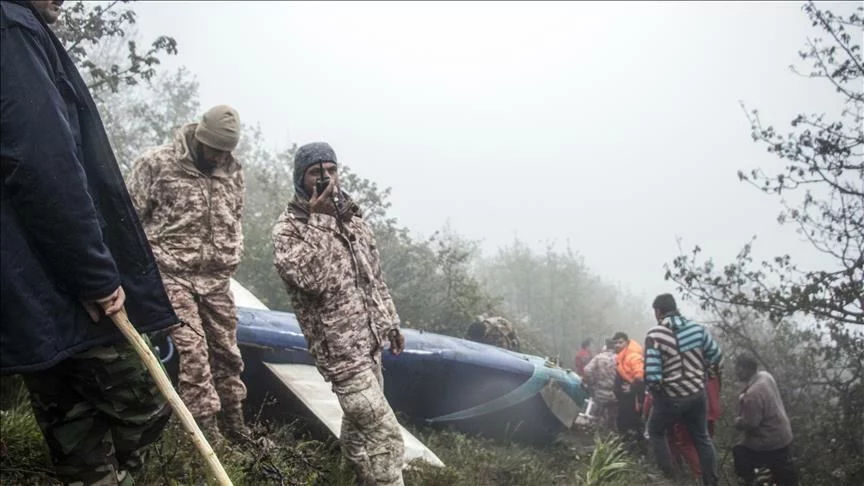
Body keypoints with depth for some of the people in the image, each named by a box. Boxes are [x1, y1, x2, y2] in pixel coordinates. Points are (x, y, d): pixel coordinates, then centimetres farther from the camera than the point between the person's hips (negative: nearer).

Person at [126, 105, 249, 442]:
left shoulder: (232, 170, 7)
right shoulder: (156, 164, -8)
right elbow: (130, 217, -5)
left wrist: (232, 258, 12)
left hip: (217, 276, 5)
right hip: (173, 274, -5)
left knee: (226, 350, 10)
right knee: (192, 349, -10)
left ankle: (235, 423, 24)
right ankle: (208, 431, -3)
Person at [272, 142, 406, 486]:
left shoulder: (352, 216, 9)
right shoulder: (288, 228, -12)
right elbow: (311, 279, -30)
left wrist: (391, 322, 19)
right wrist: (319, 220, -27)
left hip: (370, 340, 7)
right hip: (339, 347, -7)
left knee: (359, 420, 22)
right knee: (384, 432, -9)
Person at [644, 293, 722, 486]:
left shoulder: (655, 335, -18)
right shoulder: (697, 328, -5)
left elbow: (652, 377, -23)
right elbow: (717, 358, 3)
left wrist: (654, 390, -1)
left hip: (670, 398, -4)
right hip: (697, 394, 4)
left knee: (655, 432, 21)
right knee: (702, 438, 21)